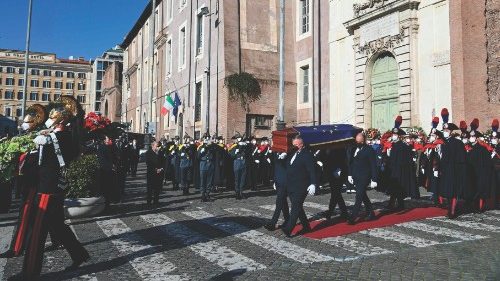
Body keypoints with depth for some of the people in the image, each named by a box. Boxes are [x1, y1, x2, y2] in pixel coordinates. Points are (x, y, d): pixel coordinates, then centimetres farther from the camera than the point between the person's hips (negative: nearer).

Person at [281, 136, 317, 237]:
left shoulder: (307, 155, -9)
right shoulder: (293, 154, 16)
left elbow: (312, 170, -15)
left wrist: (313, 184, -24)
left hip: (300, 188, -9)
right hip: (291, 187, 9)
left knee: (296, 208, -10)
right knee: (297, 208, 15)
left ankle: (288, 229, -13)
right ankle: (306, 226, 27)